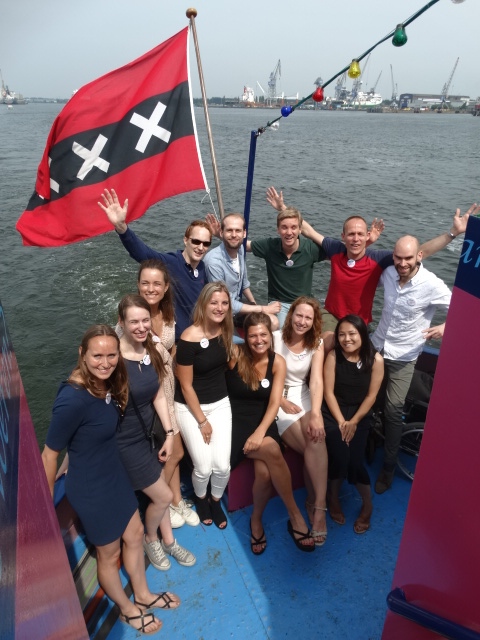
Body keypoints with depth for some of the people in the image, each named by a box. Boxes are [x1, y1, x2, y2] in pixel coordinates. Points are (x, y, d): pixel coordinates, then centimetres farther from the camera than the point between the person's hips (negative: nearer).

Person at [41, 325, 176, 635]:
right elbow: (50, 454, -21)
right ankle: (127, 609, 46)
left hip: (116, 474, 7)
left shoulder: (108, 384, -9)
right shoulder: (73, 400, -33)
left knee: (135, 534, 24)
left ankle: (143, 595, 51)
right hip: (90, 488, -7)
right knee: (109, 553, 18)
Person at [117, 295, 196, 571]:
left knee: (158, 494, 19)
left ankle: (168, 541, 44)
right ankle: (150, 539, 36)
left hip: (145, 435, 6)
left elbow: (159, 395, 3)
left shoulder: (152, 352, -4)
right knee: (164, 496, 6)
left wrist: (169, 433, 2)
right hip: (124, 442, -6)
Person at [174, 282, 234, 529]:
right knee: (204, 467, -5)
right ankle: (200, 499, 31)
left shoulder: (225, 330, -7)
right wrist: (202, 421, -10)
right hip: (190, 407, -4)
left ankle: (216, 501, 32)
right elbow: (186, 386, -16)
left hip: (220, 404, 5)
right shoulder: (189, 339, -24)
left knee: (222, 466, -2)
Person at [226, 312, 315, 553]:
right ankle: (295, 515, -12)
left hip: (262, 422, 3)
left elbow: (274, 403, -9)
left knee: (264, 472, -27)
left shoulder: (277, 362, -2)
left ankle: (256, 520, 2)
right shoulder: (234, 354, -9)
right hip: (235, 422, -3)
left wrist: (260, 432, -22)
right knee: (272, 450, -30)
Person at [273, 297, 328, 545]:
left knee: (316, 440, -28)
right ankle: (318, 504, -9)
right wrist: (282, 402, -15)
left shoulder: (317, 343, 1)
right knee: (315, 446, -24)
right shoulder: (275, 339, -8)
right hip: (277, 399, -3)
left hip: (304, 397, 3)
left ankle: (317, 505, -17)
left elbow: (316, 380, -11)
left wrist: (316, 413, -25)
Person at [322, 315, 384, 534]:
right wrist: (340, 421, -14)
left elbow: (371, 396, -4)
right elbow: (328, 392, -7)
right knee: (340, 454, -21)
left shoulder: (375, 360, -7)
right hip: (333, 411, 0)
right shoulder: (333, 356, -8)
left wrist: (354, 422, -12)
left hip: (360, 413, 0)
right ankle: (333, 497, 9)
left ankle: (367, 503, 10)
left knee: (355, 459, -18)